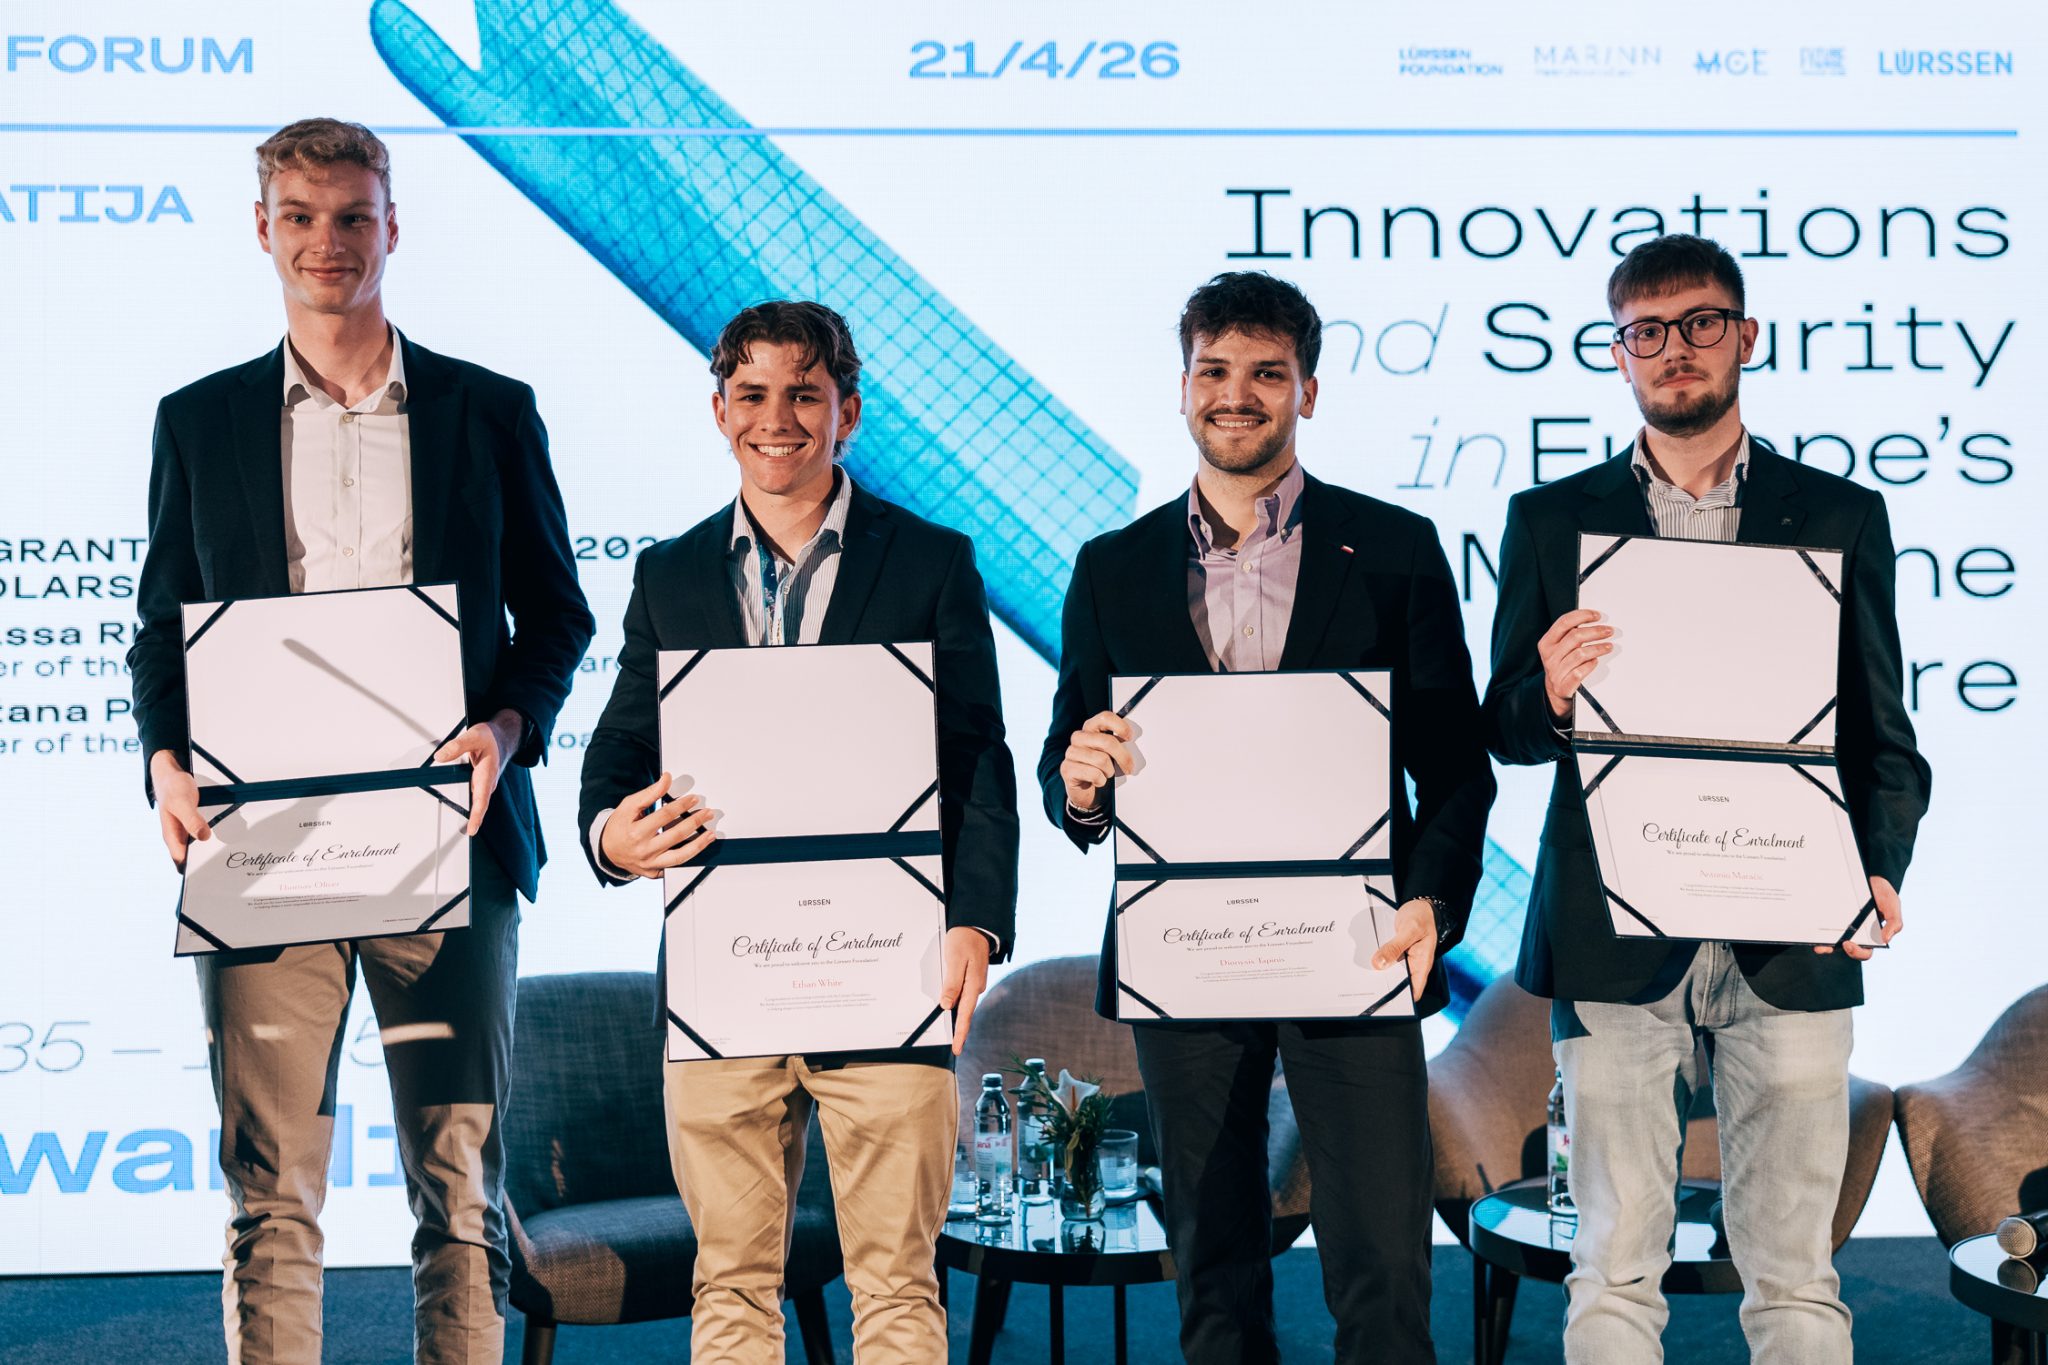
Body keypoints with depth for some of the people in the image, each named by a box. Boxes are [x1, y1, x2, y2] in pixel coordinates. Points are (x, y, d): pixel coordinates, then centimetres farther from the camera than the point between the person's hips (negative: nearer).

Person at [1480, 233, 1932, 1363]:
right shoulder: (1551, 519, 9)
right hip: (1614, 939, 0)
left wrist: (1880, 868, -8)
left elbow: (1882, 731, 10)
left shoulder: (1840, 516, 10)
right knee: (1614, 1270, 4)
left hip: (1791, 943, 0)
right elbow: (1504, 732, 8)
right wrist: (1550, 699, -16)